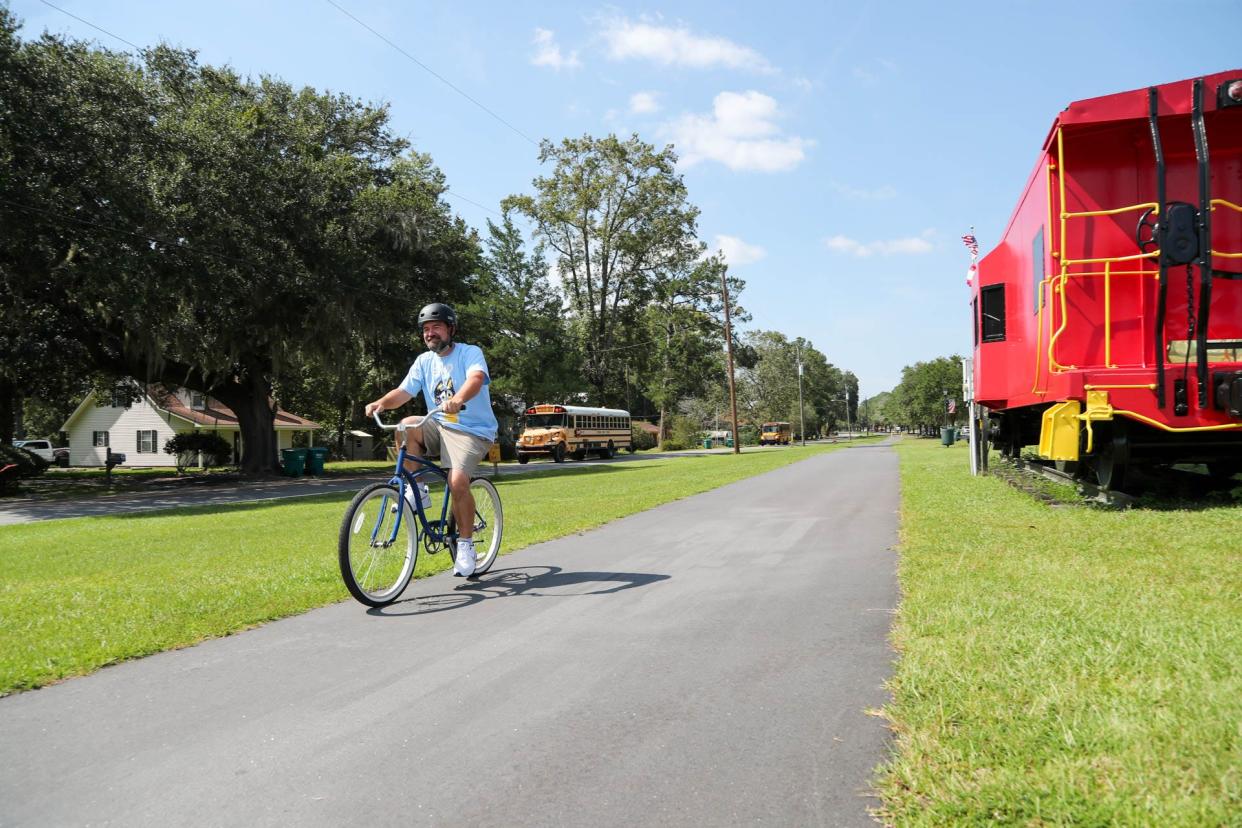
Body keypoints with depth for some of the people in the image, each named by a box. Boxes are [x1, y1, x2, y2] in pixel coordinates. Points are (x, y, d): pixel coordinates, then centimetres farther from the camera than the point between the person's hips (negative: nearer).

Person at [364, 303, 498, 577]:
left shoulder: (470, 353, -7)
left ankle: (466, 543, -7)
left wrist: (457, 399, -50)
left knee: (457, 481, -26)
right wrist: (381, 403, -23)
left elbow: (476, 379, -29)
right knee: (406, 427, -25)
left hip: (473, 430, -5)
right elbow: (403, 391, -2)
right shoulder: (424, 361, 9)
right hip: (439, 426, 5)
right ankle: (417, 491, -9)